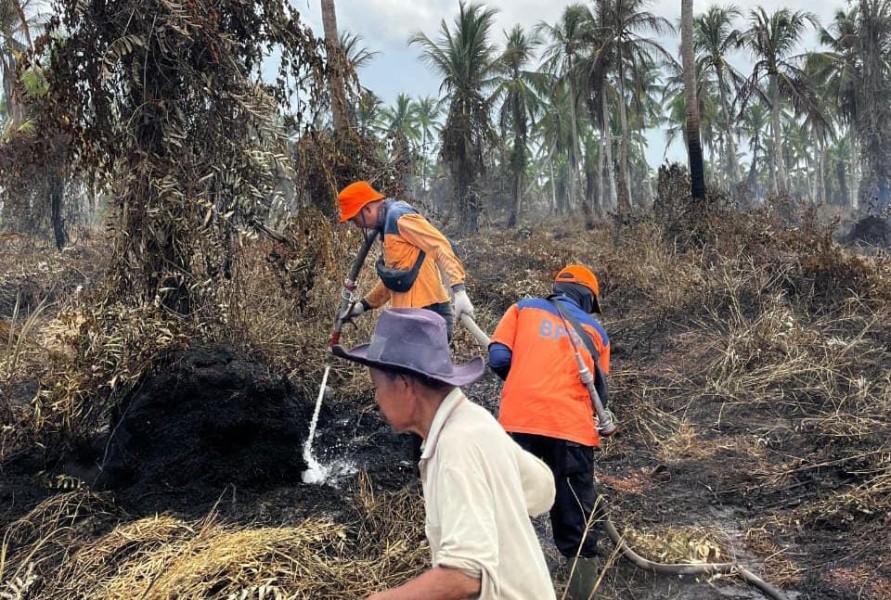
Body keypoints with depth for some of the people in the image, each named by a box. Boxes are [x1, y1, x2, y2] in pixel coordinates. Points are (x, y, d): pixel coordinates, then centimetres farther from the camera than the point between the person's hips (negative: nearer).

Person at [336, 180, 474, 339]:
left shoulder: (399, 216, -10)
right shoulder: (389, 223, 21)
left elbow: (440, 247, -18)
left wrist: (459, 291, -26)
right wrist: (364, 305, 31)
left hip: (427, 313, -10)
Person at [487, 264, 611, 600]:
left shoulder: (523, 309, 15)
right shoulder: (595, 331, 18)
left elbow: (498, 358, 4)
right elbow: (600, 393, 17)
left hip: (519, 420, 0)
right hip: (573, 428, 1)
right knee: (576, 514, 10)